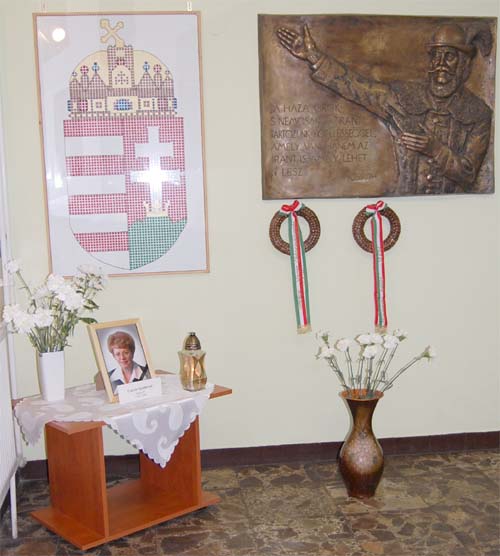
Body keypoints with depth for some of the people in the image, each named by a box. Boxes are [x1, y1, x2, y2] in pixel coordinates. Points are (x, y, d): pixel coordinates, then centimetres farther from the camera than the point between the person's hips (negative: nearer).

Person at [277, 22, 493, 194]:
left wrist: (435, 150, -20)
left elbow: (468, 174, -4)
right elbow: (354, 85, -4)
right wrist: (314, 56, -12)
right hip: (404, 199, 0)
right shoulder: (403, 96, 1)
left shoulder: (479, 114, -1)